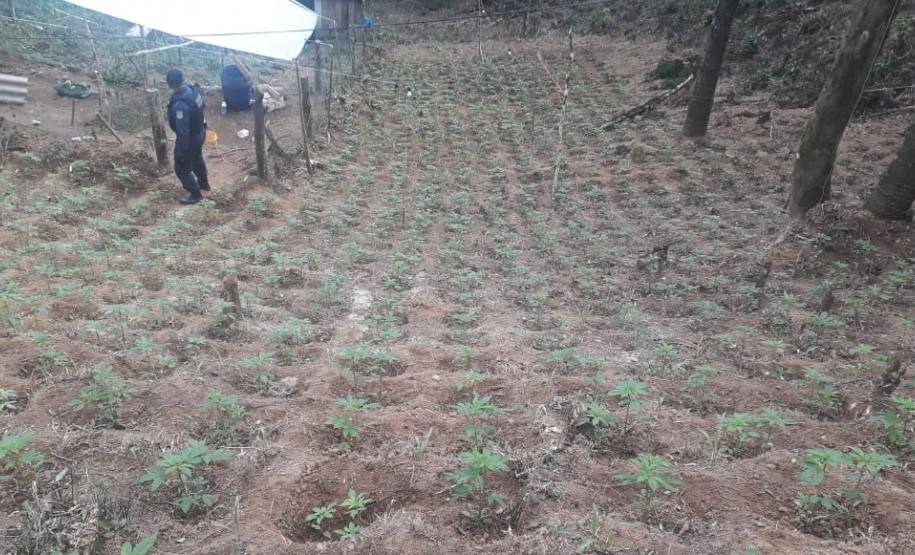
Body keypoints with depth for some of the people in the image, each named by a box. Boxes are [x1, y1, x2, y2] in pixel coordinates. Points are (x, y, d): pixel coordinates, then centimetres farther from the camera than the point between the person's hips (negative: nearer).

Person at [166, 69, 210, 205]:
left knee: (181, 168, 12)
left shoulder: (179, 104, -37)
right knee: (196, 159, 32)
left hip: (190, 138, -8)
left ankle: (195, 194, 25)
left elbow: (183, 132, -31)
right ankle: (203, 183, 53)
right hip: (200, 133, 8)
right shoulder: (192, 90, -11)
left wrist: (181, 152, -20)